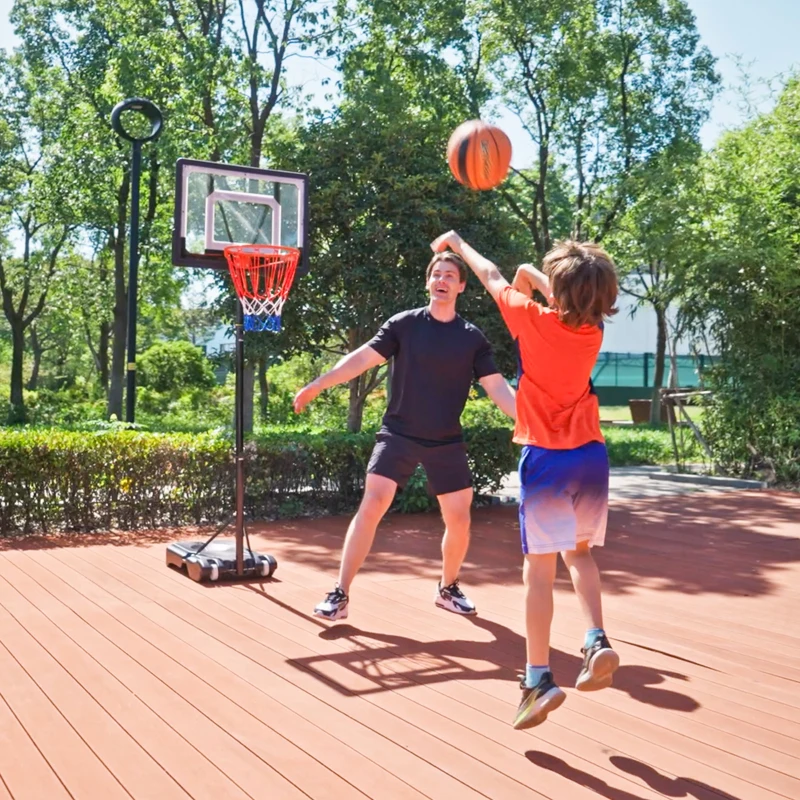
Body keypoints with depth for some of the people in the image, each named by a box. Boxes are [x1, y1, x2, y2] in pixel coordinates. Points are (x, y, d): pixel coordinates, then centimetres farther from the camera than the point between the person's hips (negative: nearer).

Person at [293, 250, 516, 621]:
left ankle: (448, 588, 28)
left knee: (459, 519, 3)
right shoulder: (404, 324, -2)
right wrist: (317, 385, -12)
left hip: (446, 442, 2)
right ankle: (340, 594, -5)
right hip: (398, 434, -2)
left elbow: (497, 387, -1)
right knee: (371, 506, -12)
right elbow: (362, 358, -5)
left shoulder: (472, 338, 2)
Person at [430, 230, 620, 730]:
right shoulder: (593, 331, 3)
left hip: (546, 458, -4)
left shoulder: (534, 320, -7)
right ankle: (598, 642, 3)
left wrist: (457, 243, 24)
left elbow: (492, 277, 9)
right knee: (581, 552, 21)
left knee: (539, 568, -2)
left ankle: (540, 679, -5)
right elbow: (574, 300, 26)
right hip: (591, 455, 5)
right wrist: (537, 278, 24)